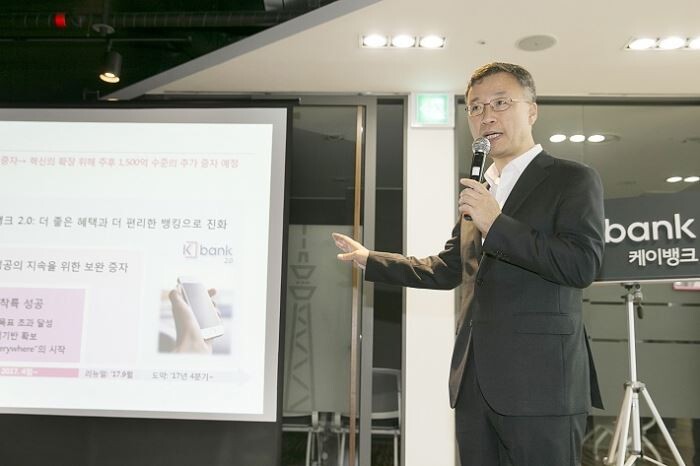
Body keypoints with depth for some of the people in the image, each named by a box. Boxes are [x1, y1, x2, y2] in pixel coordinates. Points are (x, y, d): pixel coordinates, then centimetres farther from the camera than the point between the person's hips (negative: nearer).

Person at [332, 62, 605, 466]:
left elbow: (583, 265, -17)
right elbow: (447, 270, 22)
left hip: (541, 381, -6)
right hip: (474, 380, 7)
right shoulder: (479, 190, 17)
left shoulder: (573, 179, -3)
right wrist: (371, 261, 23)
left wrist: (496, 223, -19)